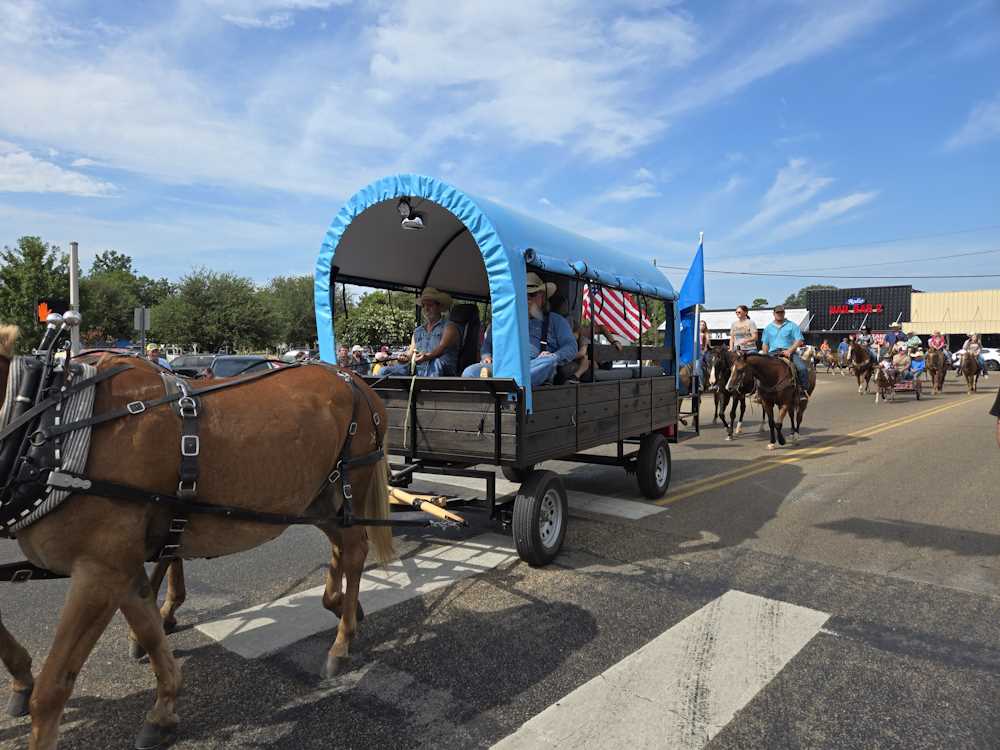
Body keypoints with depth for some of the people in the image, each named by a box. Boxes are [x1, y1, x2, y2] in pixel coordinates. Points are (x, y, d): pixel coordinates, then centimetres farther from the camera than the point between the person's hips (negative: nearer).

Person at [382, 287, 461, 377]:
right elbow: (411, 351, 17)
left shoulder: (449, 327, 7)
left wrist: (427, 356, -31)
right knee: (386, 371, -16)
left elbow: (442, 348, -10)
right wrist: (405, 357, -10)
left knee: (437, 363, -40)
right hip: (418, 372, 5)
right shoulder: (417, 331, 25)